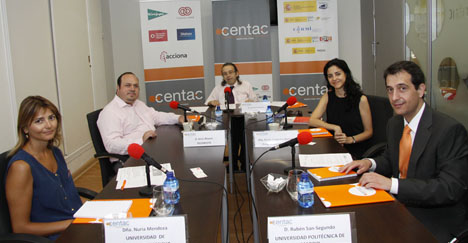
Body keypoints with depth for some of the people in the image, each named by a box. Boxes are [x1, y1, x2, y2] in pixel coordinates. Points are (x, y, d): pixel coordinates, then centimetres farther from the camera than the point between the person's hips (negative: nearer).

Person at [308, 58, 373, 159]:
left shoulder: (361, 99, -4)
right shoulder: (328, 96, 8)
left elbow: (368, 132, 1)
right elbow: (312, 121, -3)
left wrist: (350, 139, -16)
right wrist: (335, 127, -16)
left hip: (355, 149, -3)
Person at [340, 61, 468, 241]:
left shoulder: (450, 130, -17)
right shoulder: (394, 124, 7)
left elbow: (451, 189, -23)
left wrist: (392, 183, -29)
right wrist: (371, 163, -2)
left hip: (434, 220, -6)